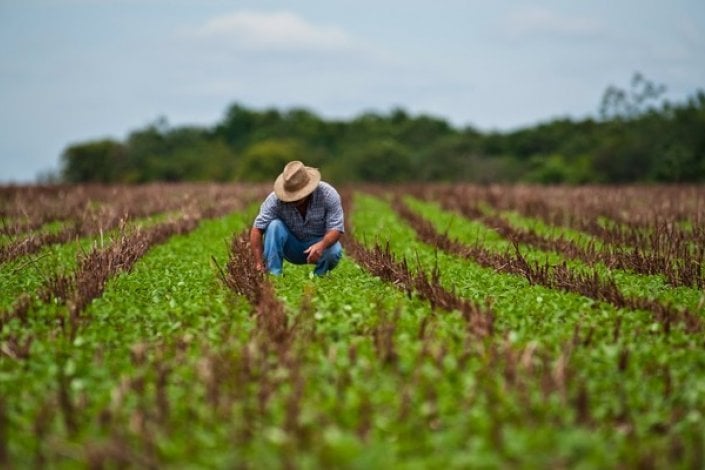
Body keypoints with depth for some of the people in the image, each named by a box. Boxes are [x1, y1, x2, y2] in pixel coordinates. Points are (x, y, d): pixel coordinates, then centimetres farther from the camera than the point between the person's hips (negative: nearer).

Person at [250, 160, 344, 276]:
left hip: (319, 243, -1)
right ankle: (273, 275, -23)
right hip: (291, 247, 1)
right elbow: (257, 229, -25)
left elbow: (336, 229, -25)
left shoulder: (328, 194, -23)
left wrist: (322, 245, -47)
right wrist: (259, 264, -35)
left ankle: (319, 275, -2)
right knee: (274, 225, -27)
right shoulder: (275, 199, -23)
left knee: (334, 252, -33)